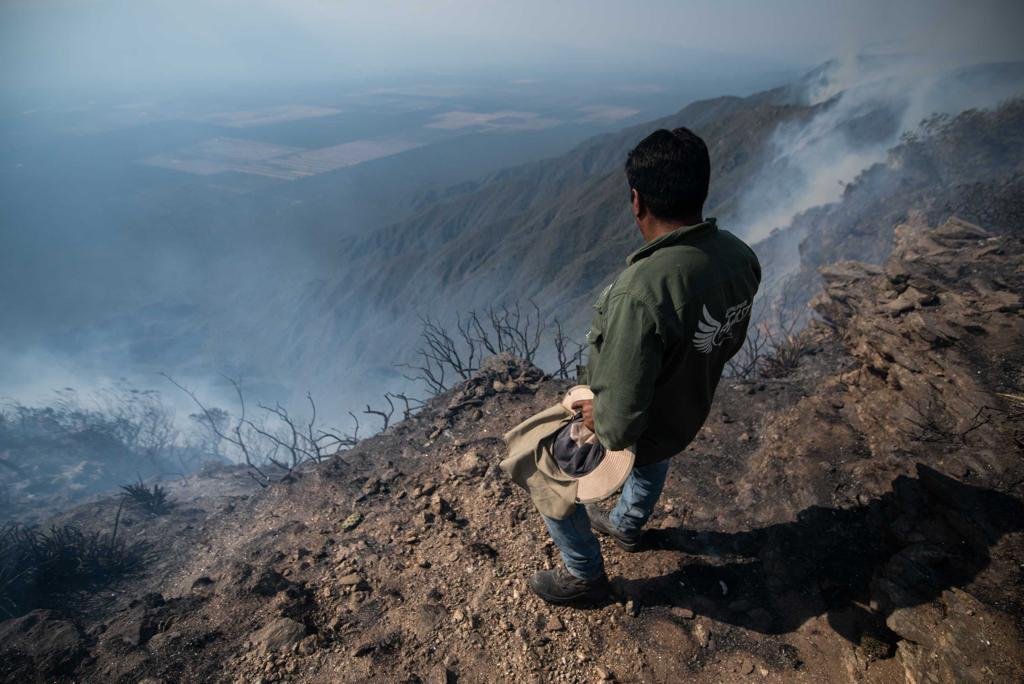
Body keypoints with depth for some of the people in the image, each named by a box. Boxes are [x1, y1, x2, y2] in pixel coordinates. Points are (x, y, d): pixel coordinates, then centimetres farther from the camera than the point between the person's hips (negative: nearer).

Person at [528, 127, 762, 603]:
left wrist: (598, 419, -16)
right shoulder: (741, 257, -16)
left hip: (626, 434, -7)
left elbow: (619, 423, -37)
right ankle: (627, 527, 67)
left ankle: (585, 575, 42)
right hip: (687, 418, 7)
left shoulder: (642, 291, -41)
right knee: (654, 462, 39)